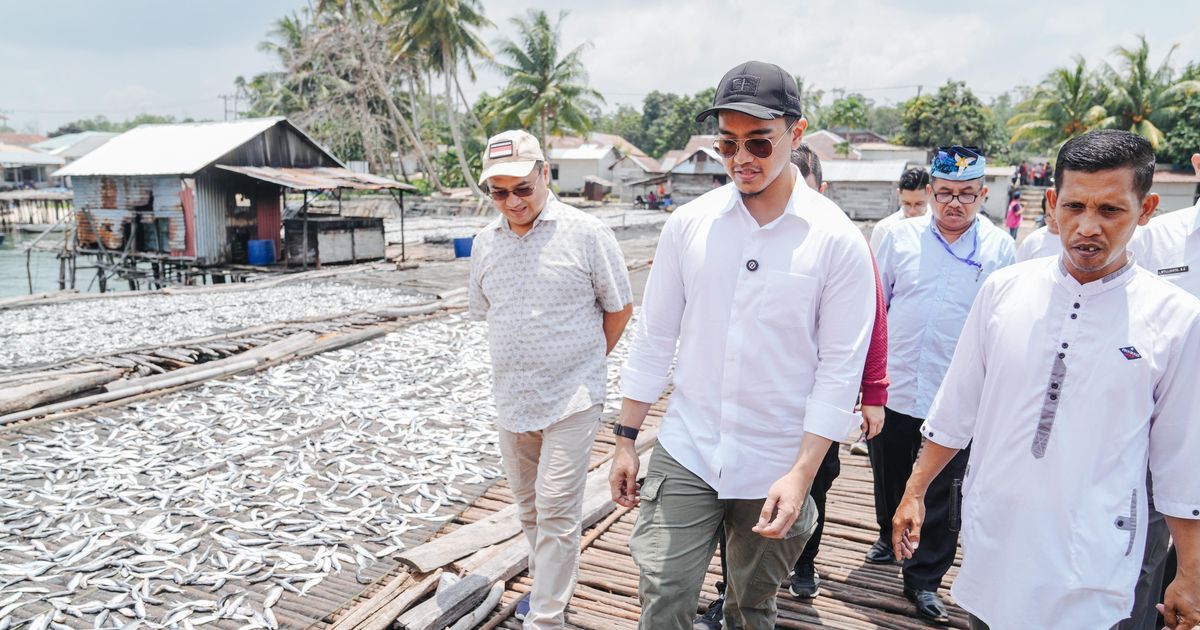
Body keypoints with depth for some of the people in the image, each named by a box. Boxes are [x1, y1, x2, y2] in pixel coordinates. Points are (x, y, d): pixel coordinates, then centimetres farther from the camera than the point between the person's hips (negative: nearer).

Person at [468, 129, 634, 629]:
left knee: (556, 512, -4)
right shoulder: (485, 243, 4)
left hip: (571, 400, -5)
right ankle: (548, 584, 40)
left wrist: (584, 362, 4)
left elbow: (619, 308, -2)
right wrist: (522, 361, 12)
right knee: (529, 507, 19)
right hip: (511, 400, 5)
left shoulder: (586, 233, -10)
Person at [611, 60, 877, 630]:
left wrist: (801, 475, -13)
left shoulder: (838, 241, -9)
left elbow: (840, 369, -8)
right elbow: (654, 337, 3)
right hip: (684, 454, 1)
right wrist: (625, 439, 4)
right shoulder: (688, 224, -2)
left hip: (776, 470, -1)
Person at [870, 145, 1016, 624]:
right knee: (890, 475, 19)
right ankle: (890, 536, 46)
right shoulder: (902, 237, 2)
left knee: (944, 491, 6)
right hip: (894, 387, 2)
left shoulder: (1000, 248, 0)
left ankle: (924, 579, 21)